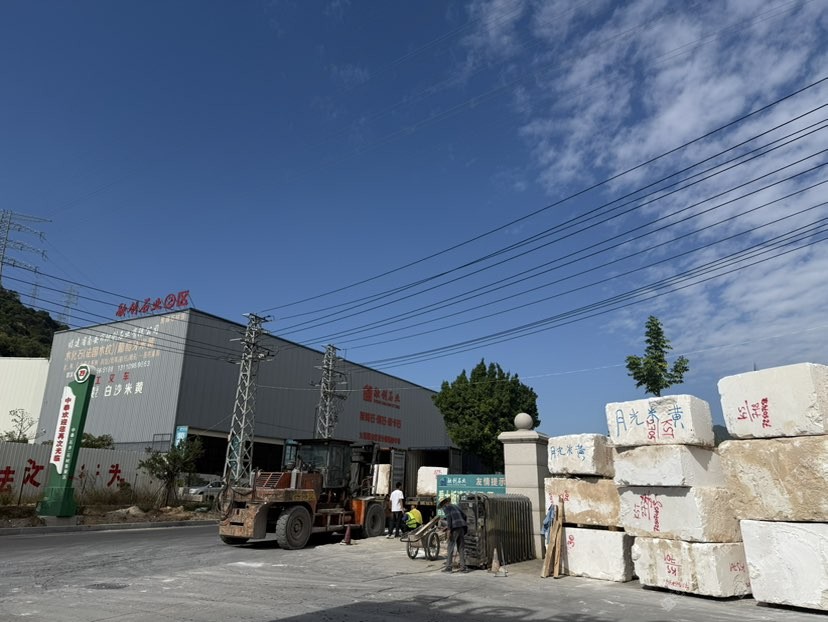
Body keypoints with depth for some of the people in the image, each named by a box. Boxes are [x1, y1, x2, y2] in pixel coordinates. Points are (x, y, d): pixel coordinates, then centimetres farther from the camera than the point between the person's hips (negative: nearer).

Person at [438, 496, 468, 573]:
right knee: (461, 548, 10)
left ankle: (448, 567, -3)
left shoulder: (445, 508, 6)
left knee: (450, 548, -2)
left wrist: (449, 529, -16)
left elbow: (448, 517, -11)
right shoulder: (455, 506, 26)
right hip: (462, 527, 7)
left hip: (455, 527, -7)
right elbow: (464, 516, 22)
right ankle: (463, 567, 6)